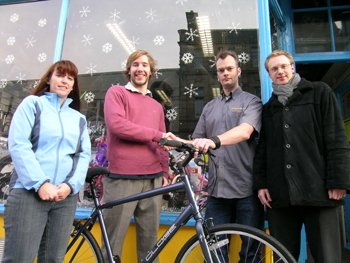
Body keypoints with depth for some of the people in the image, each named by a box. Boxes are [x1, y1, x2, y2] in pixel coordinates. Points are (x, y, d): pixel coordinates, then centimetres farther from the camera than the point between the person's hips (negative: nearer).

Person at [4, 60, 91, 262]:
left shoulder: (79, 118, 17)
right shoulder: (32, 103, 7)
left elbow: (84, 155, 9)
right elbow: (18, 145, -5)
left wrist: (70, 185, -8)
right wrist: (40, 184, -13)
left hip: (66, 197, 3)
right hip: (29, 192, -3)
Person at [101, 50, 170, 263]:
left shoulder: (157, 106, 22)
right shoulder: (117, 93, 7)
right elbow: (117, 125, -11)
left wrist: (165, 173, 10)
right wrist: (156, 134, -9)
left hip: (153, 179, 5)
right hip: (122, 179, -4)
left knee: (150, 241, 10)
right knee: (114, 241, 4)